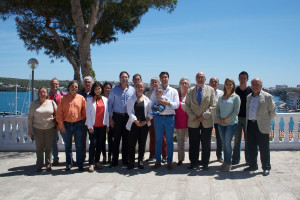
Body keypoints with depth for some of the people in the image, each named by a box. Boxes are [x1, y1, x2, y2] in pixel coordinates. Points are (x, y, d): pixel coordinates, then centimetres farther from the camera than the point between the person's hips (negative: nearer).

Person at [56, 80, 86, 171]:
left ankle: (80, 164, 15)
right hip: (66, 125, 0)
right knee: (68, 146, 11)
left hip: (78, 125, 0)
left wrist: (82, 120, 3)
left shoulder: (81, 98, 3)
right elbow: (59, 113, -1)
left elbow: (84, 111, 8)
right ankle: (69, 164, 24)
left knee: (79, 146, 3)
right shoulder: (63, 98, 1)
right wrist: (61, 125, -6)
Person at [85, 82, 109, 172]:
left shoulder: (105, 99, 10)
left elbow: (107, 112, 11)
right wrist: (90, 126, -9)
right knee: (93, 143, -6)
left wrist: (107, 124, 6)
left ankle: (97, 161, 18)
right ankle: (91, 163, -1)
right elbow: (88, 113, -3)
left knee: (100, 143, 6)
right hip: (93, 125, -3)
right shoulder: (89, 99, 1)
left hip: (102, 125, 3)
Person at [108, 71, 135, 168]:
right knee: (116, 139, 1)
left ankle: (125, 159, 19)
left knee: (126, 139, 7)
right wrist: (110, 117, -3)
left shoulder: (132, 90, 6)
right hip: (117, 116, -1)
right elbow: (110, 104, 2)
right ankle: (114, 160, 10)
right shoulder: (114, 89, 2)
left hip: (128, 116, 2)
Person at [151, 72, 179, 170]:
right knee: (158, 140, 6)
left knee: (169, 140, 4)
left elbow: (176, 105, -3)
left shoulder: (174, 91, 7)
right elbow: (151, 104, 5)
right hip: (158, 117, 1)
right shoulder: (155, 91, 10)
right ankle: (158, 161, 16)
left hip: (170, 118, -1)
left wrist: (166, 102, -16)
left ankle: (169, 162, 15)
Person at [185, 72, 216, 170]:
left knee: (206, 144, 5)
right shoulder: (190, 90, 9)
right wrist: (193, 117, -7)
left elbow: (213, 106, 0)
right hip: (193, 122, 1)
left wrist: (204, 116, -12)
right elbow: (187, 106, 5)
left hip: (206, 122, -1)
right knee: (193, 144, 6)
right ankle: (194, 162, 20)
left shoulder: (210, 90, 5)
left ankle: (205, 163, 19)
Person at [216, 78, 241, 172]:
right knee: (224, 143, 9)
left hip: (231, 123, -5)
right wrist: (219, 118, -3)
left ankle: (228, 163, 5)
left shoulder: (236, 97, -2)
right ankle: (225, 161, 18)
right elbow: (217, 109, 14)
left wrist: (226, 119, -12)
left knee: (227, 143, -8)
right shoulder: (221, 97, 13)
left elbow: (236, 111, -8)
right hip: (221, 123, 5)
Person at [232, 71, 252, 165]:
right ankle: (235, 159, 14)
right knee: (237, 140, 6)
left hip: (247, 118, -1)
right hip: (237, 118, 1)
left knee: (248, 139, 6)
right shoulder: (235, 90, 5)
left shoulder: (250, 90, 1)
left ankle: (248, 159, 17)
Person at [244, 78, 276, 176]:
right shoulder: (249, 96, 14)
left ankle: (266, 168, 14)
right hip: (250, 125, 5)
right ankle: (253, 165, 24)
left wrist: (266, 121, 4)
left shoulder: (267, 96, -4)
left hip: (261, 126, -5)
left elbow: (273, 111, 2)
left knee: (264, 148, 1)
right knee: (251, 147, 10)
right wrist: (247, 122, 14)